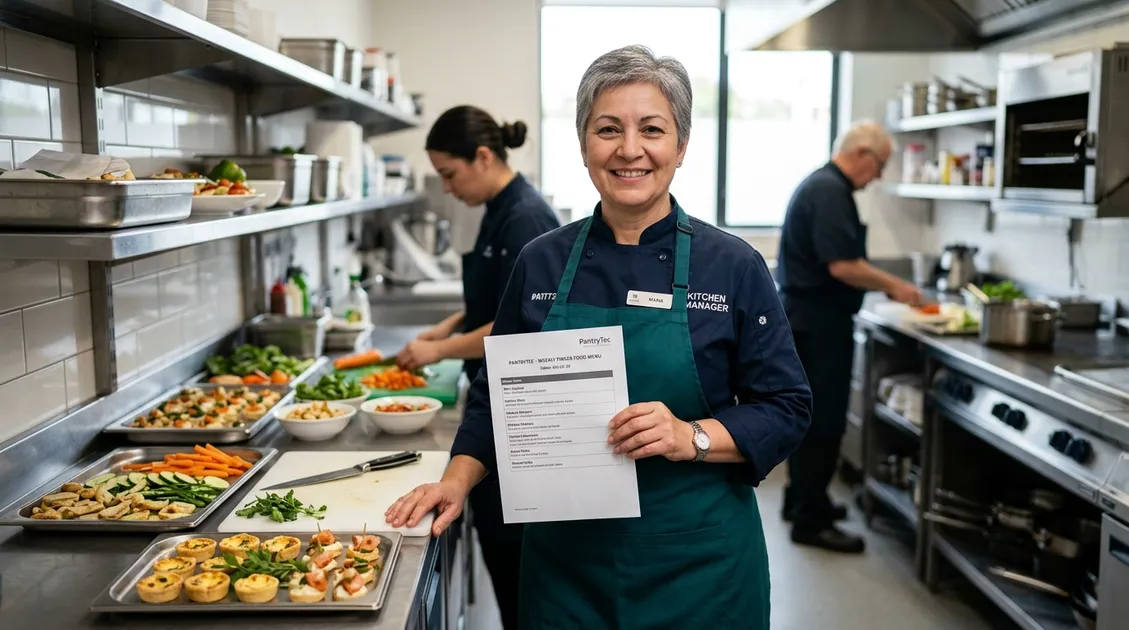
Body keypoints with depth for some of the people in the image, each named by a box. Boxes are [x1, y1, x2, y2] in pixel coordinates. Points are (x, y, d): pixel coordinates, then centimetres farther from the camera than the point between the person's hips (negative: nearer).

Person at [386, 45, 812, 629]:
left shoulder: (734, 266, -7)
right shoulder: (540, 263, 0)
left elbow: (785, 409, -4)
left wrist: (692, 438, -20)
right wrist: (457, 480, -5)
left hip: (696, 562, -1)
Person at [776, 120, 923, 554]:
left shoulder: (823, 185, 15)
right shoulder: (829, 191, -17)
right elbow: (842, 265, -25)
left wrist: (882, 285, 15)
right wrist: (893, 286, -13)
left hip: (809, 318, 11)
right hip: (818, 321, -11)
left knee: (811, 414, 18)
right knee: (824, 420, -4)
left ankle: (802, 499, 29)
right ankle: (810, 520, 3)